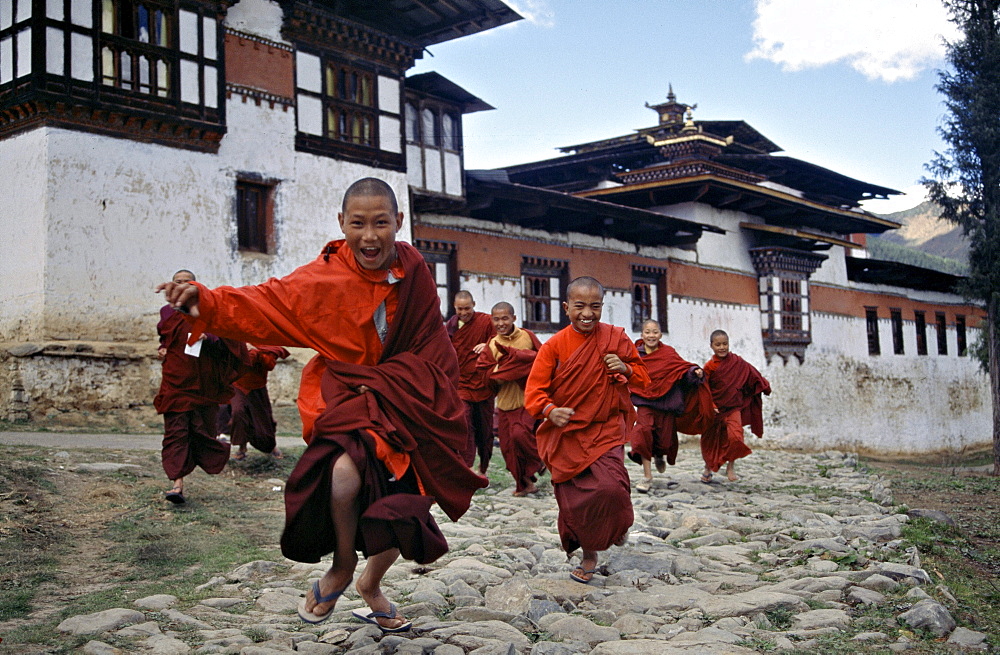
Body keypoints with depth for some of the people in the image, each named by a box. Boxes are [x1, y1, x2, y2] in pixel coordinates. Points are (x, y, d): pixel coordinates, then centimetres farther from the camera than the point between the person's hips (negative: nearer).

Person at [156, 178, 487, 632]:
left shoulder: (413, 272, -2)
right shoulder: (323, 279, -11)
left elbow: (429, 351, 9)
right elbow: (263, 306, -18)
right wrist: (205, 301, -34)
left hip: (405, 403, 4)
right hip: (345, 402, -3)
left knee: (408, 510, 2)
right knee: (346, 472, -33)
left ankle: (370, 583, 36)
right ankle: (341, 569, 0)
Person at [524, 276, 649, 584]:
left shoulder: (615, 338, -1)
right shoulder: (554, 345, -6)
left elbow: (642, 376, 11)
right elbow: (534, 389, -9)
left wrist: (625, 369, -12)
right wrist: (549, 410, -30)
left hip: (605, 429, -1)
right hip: (565, 434, 1)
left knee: (609, 487, -22)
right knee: (573, 500, 5)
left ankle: (618, 527, 13)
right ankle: (588, 556, 30)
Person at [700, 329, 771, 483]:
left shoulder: (737, 361, -1)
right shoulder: (710, 366, -7)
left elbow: (752, 374, 12)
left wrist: (765, 386, 19)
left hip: (733, 407, 0)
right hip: (715, 409, 0)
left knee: (735, 436, -20)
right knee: (710, 439, 10)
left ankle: (731, 466, 1)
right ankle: (708, 468, 34)